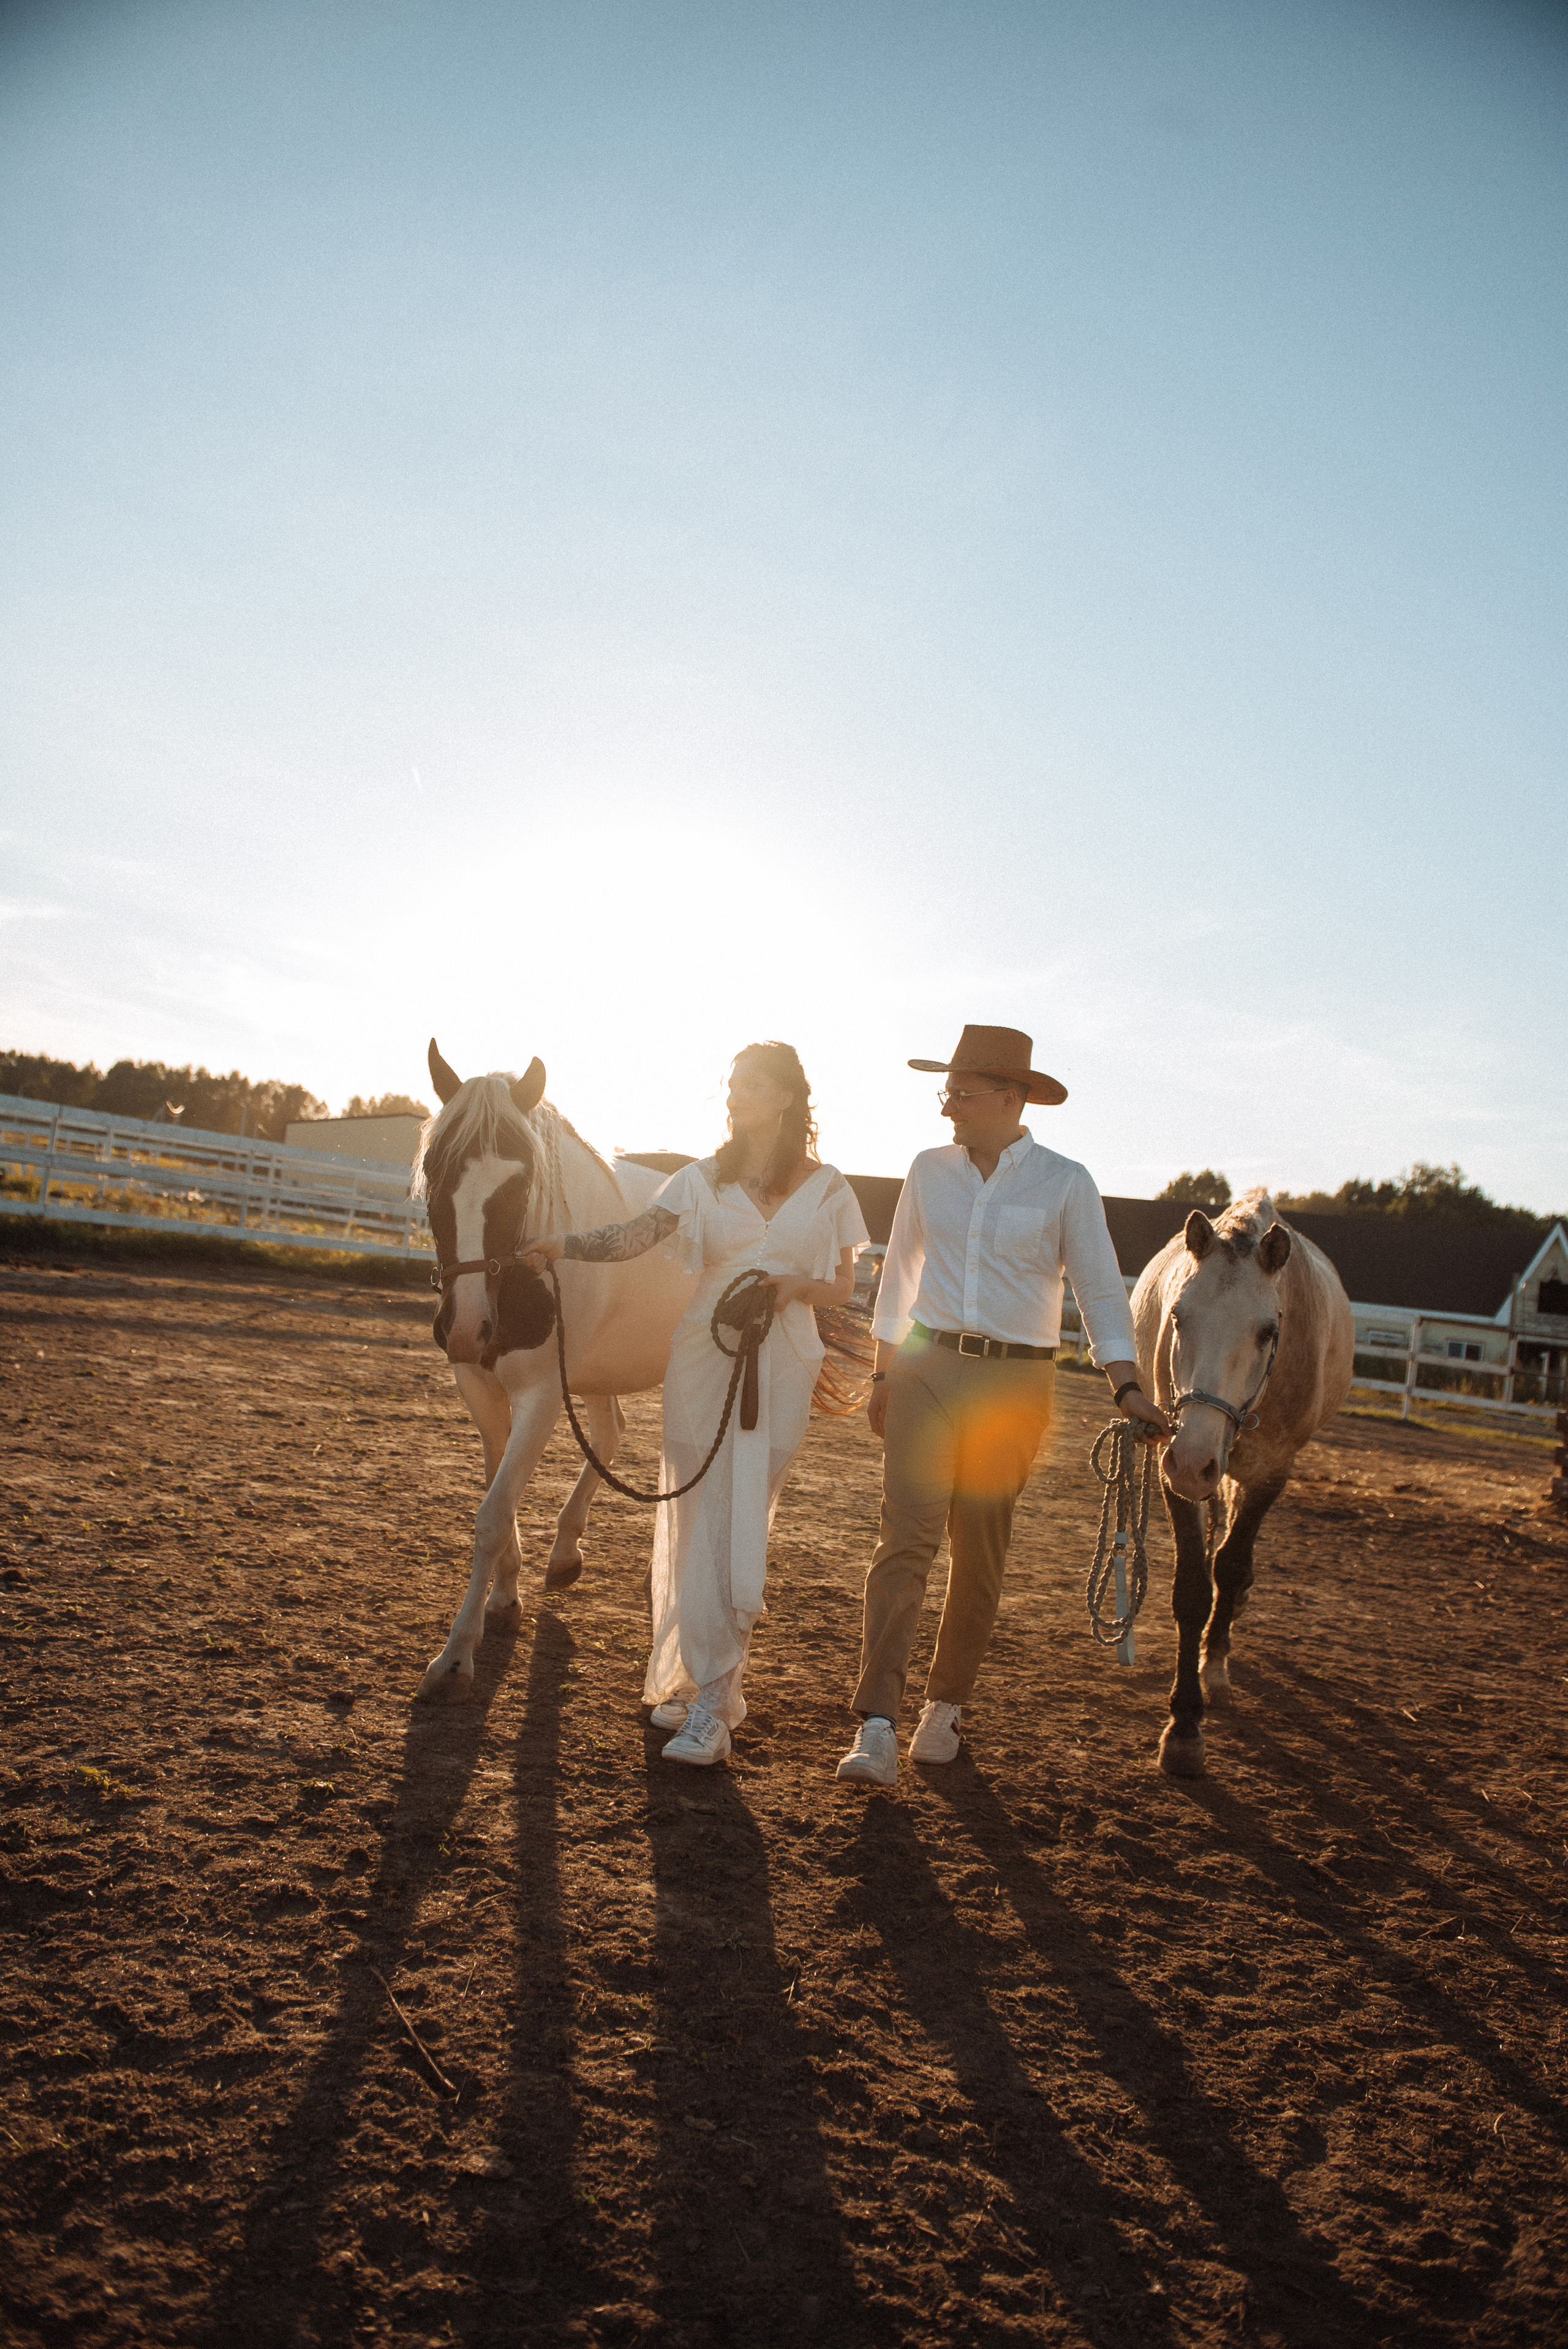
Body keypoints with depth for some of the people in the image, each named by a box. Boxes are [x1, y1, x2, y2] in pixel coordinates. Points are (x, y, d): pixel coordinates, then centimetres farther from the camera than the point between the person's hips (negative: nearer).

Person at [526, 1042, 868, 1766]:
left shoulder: (825, 1188, 4)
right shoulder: (704, 1180, 5)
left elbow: (843, 1287, 8)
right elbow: (635, 1234, -10)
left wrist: (796, 1285, -13)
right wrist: (566, 1242, -28)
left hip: (781, 1366, -1)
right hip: (703, 1356, 1)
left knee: (744, 1523, 0)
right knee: (699, 1520, 1)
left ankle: (702, 1690, 9)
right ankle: (710, 1688, 12)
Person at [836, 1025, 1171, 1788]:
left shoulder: (1065, 1183, -3)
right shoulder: (930, 1170, 6)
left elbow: (1101, 1292, -2)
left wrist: (1127, 1389, -13)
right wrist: (884, 1374, 14)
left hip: (1014, 1382, -1)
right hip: (928, 1369, 1)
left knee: (980, 1551, 8)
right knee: (907, 1534, -9)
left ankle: (945, 1706, 26)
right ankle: (877, 1728, -9)